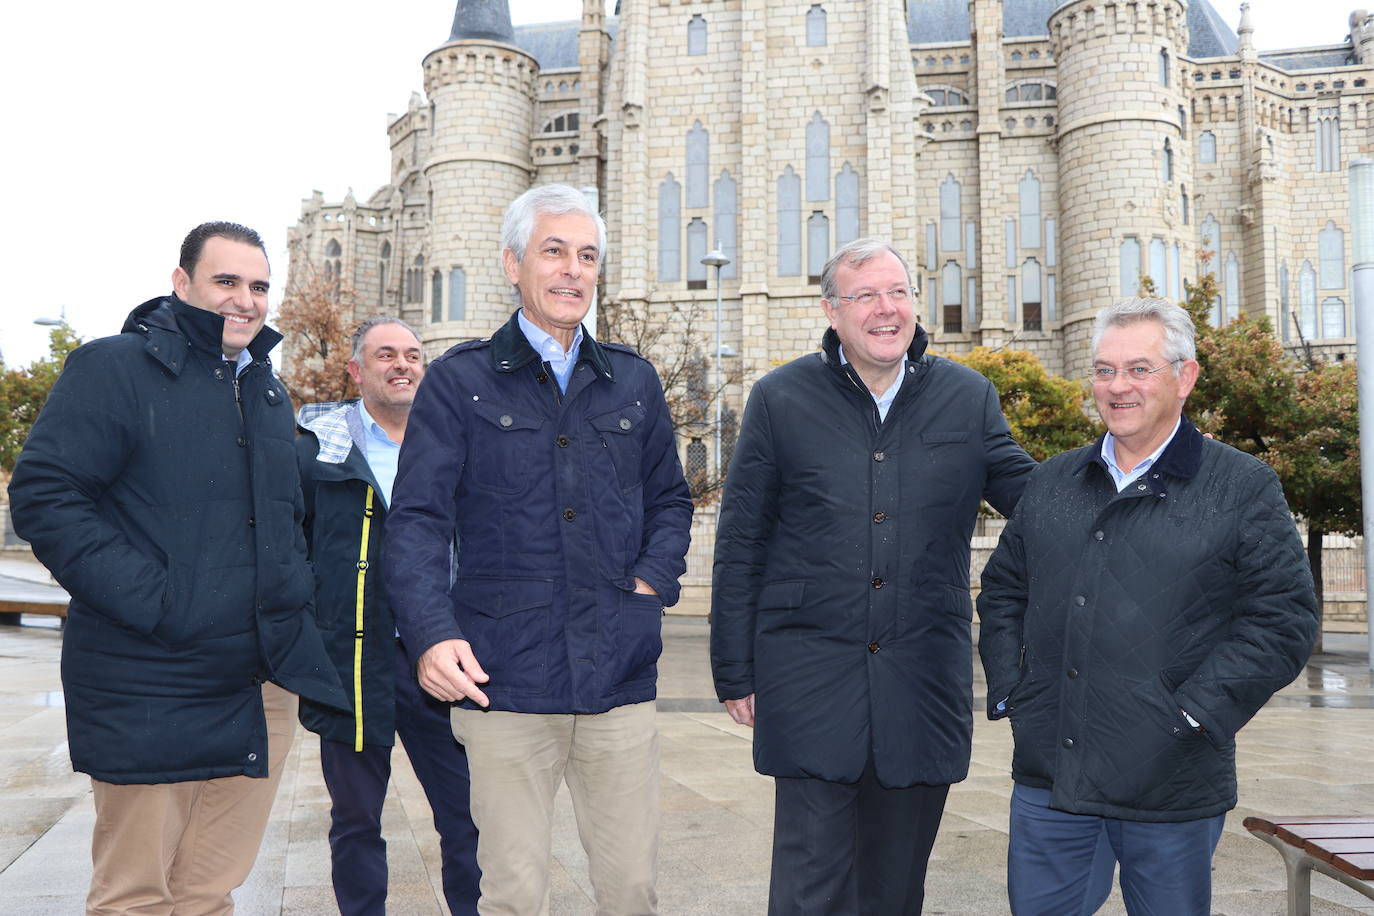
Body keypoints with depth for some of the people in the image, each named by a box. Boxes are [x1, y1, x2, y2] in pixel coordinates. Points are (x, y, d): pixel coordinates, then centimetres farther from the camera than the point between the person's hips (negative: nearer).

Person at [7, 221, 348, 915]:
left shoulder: (268, 394, 16)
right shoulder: (115, 367, -6)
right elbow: (43, 494, -13)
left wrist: (292, 590, 12)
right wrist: (147, 597, -19)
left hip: (261, 687, 6)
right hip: (148, 694, -6)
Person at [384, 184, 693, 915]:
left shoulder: (632, 381, 12)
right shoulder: (458, 381, 1)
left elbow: (670, 500, 20)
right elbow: (416, 521, -6)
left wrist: (653, 581, 2)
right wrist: (433, 634, -20)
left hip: (620, 679, 3)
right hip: (505, 682, -3)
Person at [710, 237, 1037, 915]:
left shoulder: (969, 398, 6)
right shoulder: (780, 399, 1)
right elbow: (740, 546, 2)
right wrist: (734, 672, 0)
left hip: (924, 679, 2)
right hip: (811, 675, -2)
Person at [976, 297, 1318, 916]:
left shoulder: (1243, 489, -2)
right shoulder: (1051, 483, 11)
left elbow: (1284, 616, -7)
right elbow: (1002, 591, 18)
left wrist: (1196, 714, -13)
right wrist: (1009, 690, 5)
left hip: (1170, 793, -3)